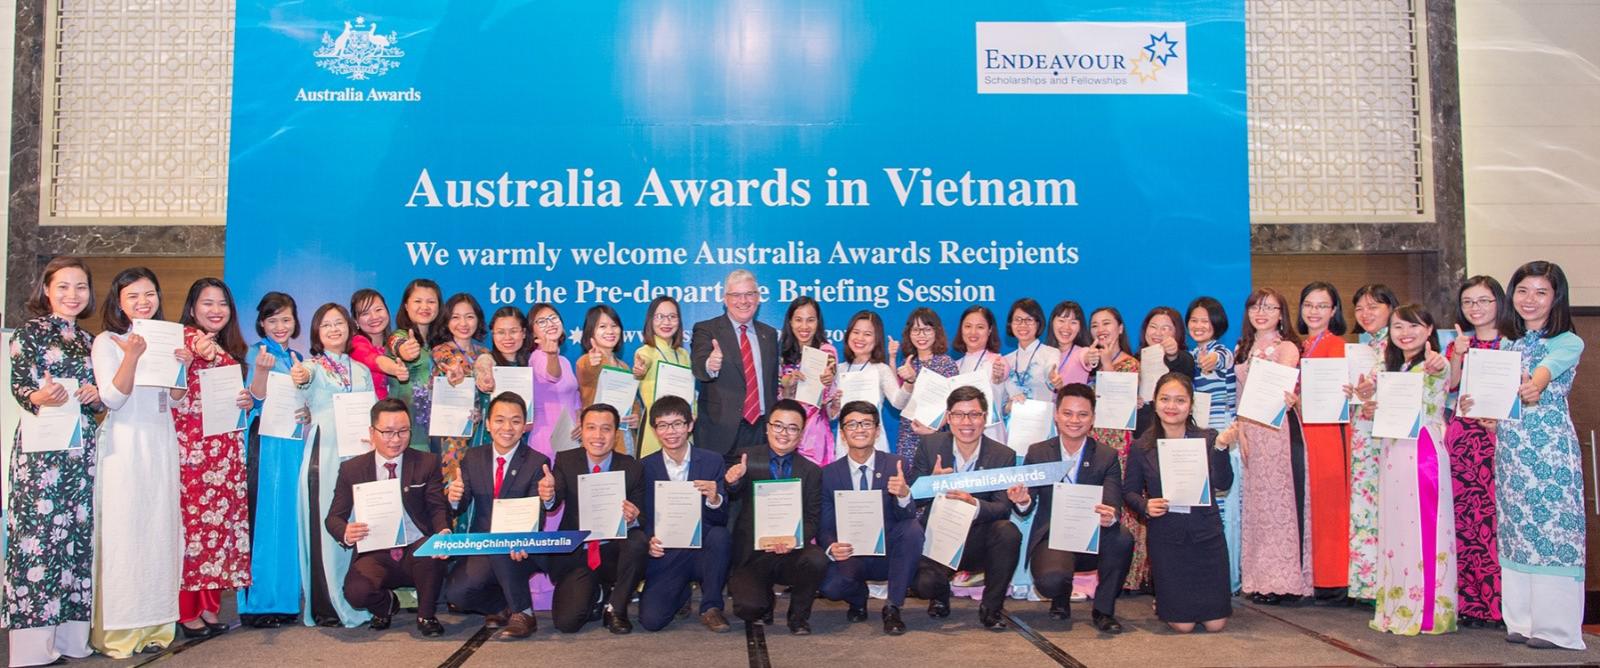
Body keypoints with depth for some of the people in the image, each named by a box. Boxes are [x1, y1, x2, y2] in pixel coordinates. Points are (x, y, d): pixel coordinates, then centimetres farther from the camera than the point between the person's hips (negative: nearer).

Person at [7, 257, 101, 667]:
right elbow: (18, 385, -8)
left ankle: (68, 631, 11)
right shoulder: (30, 332, 0)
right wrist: (40, 398, -28)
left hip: (82, 447, 6)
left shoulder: (88, 340, 16)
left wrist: (97, 395, -2)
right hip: (42, 445, -6)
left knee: (77, 531, 5)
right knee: (38, 530, -6)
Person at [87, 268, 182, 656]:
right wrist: (132, 356, -24)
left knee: (160, 528, 6)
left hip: (162, 442, 5)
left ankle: (154, 623, 13)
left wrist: (181, 366, -3)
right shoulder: (107, 342, -3)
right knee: (123, 531, -4)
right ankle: (118, 629, 3)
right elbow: (112, 398, -12)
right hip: (124, 445, -5)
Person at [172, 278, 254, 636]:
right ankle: (186, 611, 2)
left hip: (227, 449, 7)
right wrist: (201, 352, -40)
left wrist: (248, 401, 2)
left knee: (221, 522, 7)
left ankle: (210, 606, 14)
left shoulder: (231, 350, 18)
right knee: (191, 520, -5)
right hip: (191, 447, -7)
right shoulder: (185, 338, -4)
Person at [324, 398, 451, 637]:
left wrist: (444, 533, -25)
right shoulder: (351, 469, 7)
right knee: (356, 592, -31)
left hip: (418, 551, 0)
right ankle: (387, 603, 10)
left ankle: (426, 616, -6)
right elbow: (333, 517, 6)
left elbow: (438, 508, 0)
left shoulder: (427, 463, 6)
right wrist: (345, 534, -20)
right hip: (375, 555, 1)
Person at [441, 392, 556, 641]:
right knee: (455, 592, -19)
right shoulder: (473, 458, 7)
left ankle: (523, 614, -16)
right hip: (480, 548, 4)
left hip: (519, 551, -4)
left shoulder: (537, 462, -5)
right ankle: (505, 606, 11)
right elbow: (462, 507, 2)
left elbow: (535, 515, -15)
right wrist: (454, 498, -24)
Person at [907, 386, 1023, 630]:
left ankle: (992, 606, -6)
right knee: (923, 585, -28)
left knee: (1008, 532, -30)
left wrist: (974, 504, -35)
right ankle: (941, 596, 15)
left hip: (979, 541, 1)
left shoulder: (1003, 455, -6)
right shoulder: (930, 445, -4)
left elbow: (1003, 509, -14)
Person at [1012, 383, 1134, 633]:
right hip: (1051, 539, -1)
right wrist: (1022, 502, -27)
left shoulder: (1107, 457, 2)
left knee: (1123, 538, -31)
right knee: (1050, 580, -33)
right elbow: (1026, 509, -1)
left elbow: (1114, 507, -10)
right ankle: (1061, 599, 10)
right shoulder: (1037, 453, 2)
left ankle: (1104, 610, -6)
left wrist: (1110, 517, -35)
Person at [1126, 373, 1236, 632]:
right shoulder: (1142, 447, -1)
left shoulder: (1207, 439, -1)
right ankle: (1164, 601, 33)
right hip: (1166, 538, -1)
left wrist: (1221, 447, -26)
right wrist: (1145, 506, -15)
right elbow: (1129, 491, 6)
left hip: (1206, 535, 1)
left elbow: (1223, 483, -12)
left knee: (1215, 623, 3)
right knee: (1182, 624, 1)